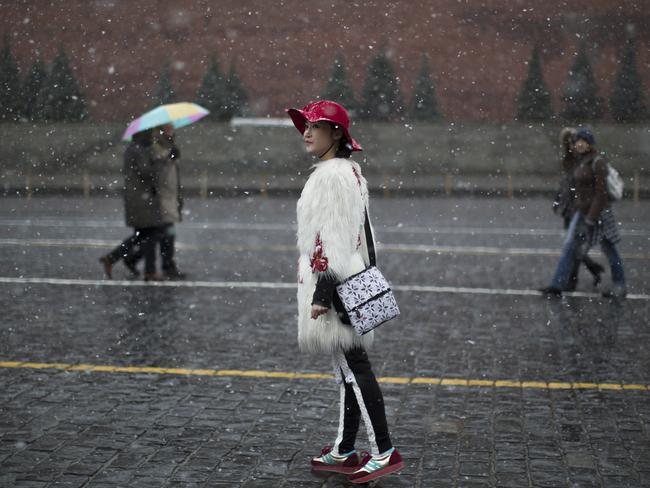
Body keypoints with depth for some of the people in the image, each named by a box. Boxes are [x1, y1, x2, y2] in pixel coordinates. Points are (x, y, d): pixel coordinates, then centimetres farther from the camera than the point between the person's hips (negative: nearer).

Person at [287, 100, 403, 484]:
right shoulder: (348, 171, 16)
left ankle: (385, 452, 1)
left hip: (335, 283, -10)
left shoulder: (332, 175, -15)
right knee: (349, 369, 12)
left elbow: (335, 239, -21)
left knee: (353, 369, -5)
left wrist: (322, 293, -21)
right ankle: (344, 452, 20)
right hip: (348, 282, 10)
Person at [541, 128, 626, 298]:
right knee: (570, 248, 3)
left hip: (598, 213, -8)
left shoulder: (597, 162, -16)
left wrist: (591, 219, -21)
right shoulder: (581, 162, 9)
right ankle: (557, 286, 4)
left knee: (609, 249, 5)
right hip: (582, 212, 8)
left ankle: (620, 288, 17)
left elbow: (601, 193, -18)